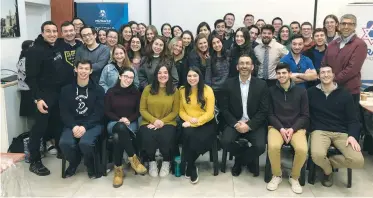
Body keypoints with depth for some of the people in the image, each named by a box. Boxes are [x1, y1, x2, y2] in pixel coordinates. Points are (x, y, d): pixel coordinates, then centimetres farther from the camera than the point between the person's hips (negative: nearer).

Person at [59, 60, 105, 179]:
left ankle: (90, 165, 3)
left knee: (85, 143, -33)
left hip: (92, 125, -2)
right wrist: (74, 126, -15)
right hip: (72, 125, 2)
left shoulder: (98, 90, 3)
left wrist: (85, 127, -18)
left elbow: (99, 113, -4)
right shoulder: (66, 90, 9)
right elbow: (64, 112, 3)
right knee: (64, 143, -29)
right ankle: (74, 163, 8)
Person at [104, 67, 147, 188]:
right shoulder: (111, 92, 6)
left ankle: (118, 170, -24)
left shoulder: (136, 92, 7)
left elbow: (138, 111, 6)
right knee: (121, 128, -40)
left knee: (118, 137, -35)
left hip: (131, 123, 0)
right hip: (115, 122, 0)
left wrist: (128, 119, -13)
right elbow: (107, 111, 3)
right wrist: (119, 120, -13)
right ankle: (133, 158, -32)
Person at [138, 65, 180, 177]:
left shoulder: (174, 91, 4)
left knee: (165, 138, -31)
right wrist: (154, 120, -12)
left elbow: (175, 111, 2)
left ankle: (166, 162, 3)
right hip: (149, 122, 1)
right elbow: (142, 109, 3)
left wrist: (162, 122, -12)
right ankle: (152, 162, 3)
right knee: (148, 138, -31)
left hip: (167, 123, 0)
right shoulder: (148, 89, 4)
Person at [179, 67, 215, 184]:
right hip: (189, 124, 3)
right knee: (188, 134, -32)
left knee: (198, 139, -32)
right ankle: (192, 167, -10)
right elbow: (181, 111, 8)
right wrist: (189, 119, -12)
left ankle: (189, 166, -3)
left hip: (206, 123, -2)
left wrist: (196, 122, -18)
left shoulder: (207, 90, -6)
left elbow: (210, 113, -9)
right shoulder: (182, 90, 6)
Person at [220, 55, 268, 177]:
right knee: (225, 141, -27)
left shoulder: (261, 85, -1)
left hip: (255, 124, -1)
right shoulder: (229, 84, 1)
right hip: (234, 123, 1)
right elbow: (224, 109, 0)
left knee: (260, 146, -27)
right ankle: (247, 159, 5)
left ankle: (239, 162, 7)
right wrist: (235, 124, -15)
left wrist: (249, 125, -17)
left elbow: (264, 111, -5)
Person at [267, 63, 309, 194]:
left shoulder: (301, 91, 5)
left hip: (296, 127, 0)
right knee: (273, 146, -32)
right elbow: (270, 114, 3)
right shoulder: (271, 91, 5)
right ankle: (277, 176, -3)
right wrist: (281, 128, -12)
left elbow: (305, 115, 3)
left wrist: (293, 129, -11)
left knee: (302, 149, -29)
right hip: (276, 126, 0)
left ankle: (294, 177, 0)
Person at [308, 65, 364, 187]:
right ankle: (328, 171, 6)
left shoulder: (345, 94, 8)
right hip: (320, 131, -1)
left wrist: (352, 136, -10)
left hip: (342, 132, 2)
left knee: (358, 161, -22)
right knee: (317, 155, -33)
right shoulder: (311, 92, 6)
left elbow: (352, 120, 7)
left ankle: (326, 162, 6)